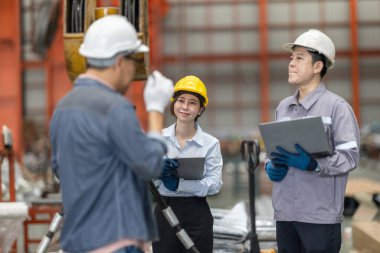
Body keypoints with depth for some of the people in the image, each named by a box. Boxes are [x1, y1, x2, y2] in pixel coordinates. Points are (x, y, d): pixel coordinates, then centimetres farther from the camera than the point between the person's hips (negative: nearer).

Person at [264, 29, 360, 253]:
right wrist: (270, 167, 0)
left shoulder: (337, 106, -6)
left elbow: (350, 157, -12)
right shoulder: (283, 107, 14)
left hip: (320, 215, -6)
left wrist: (312, 164, -25)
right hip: (285, 212, 6)